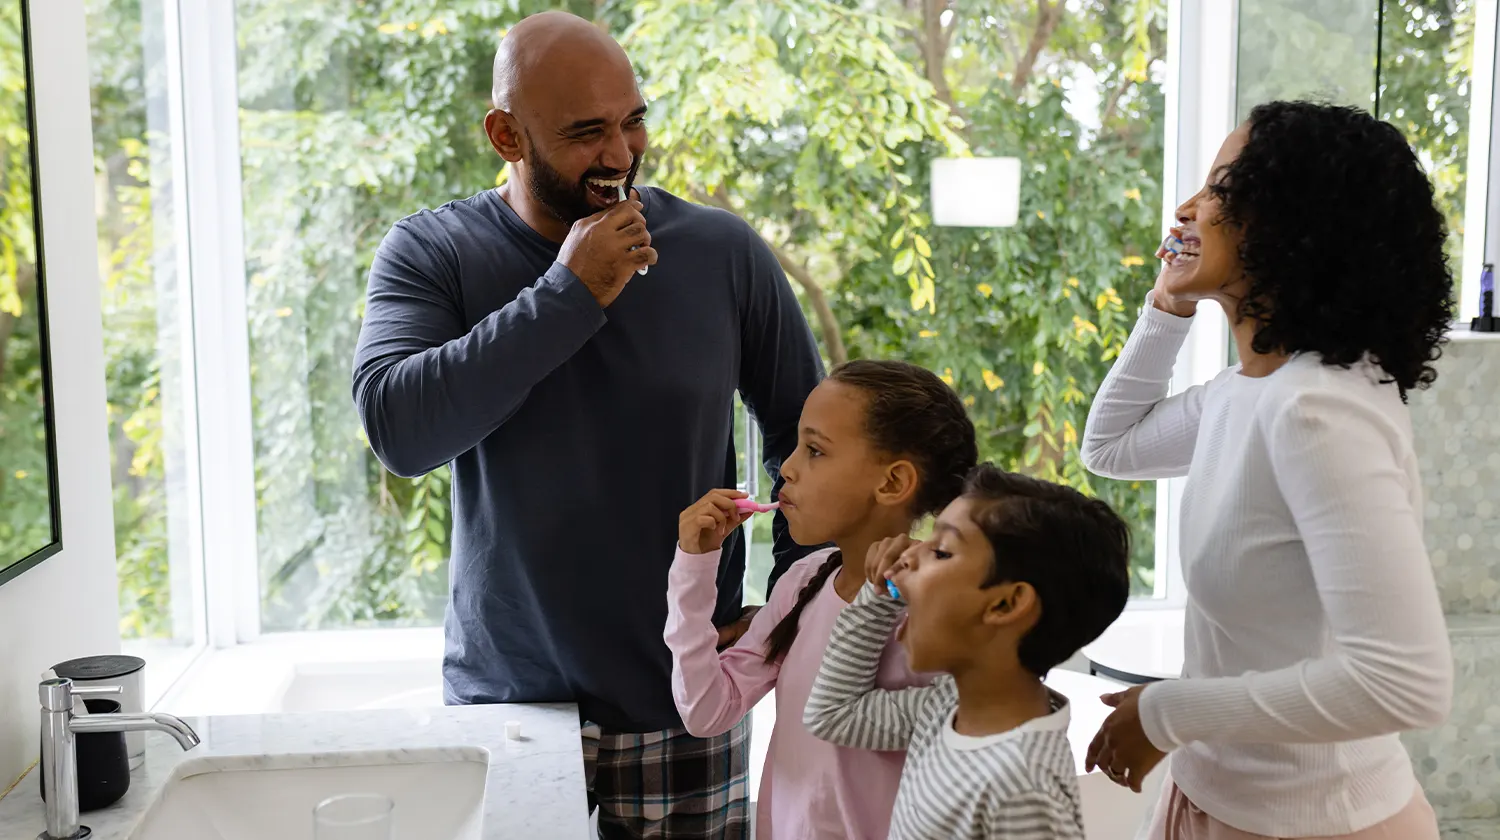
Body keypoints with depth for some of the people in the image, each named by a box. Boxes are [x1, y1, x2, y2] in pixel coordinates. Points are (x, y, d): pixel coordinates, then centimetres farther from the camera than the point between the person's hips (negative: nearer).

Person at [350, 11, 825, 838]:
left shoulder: (723, 252, -4)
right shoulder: (429, 254, -5)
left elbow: (804, 436, 5)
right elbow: (398, 430, -21)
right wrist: (567, 296, -22)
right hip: (504, 699, 0)